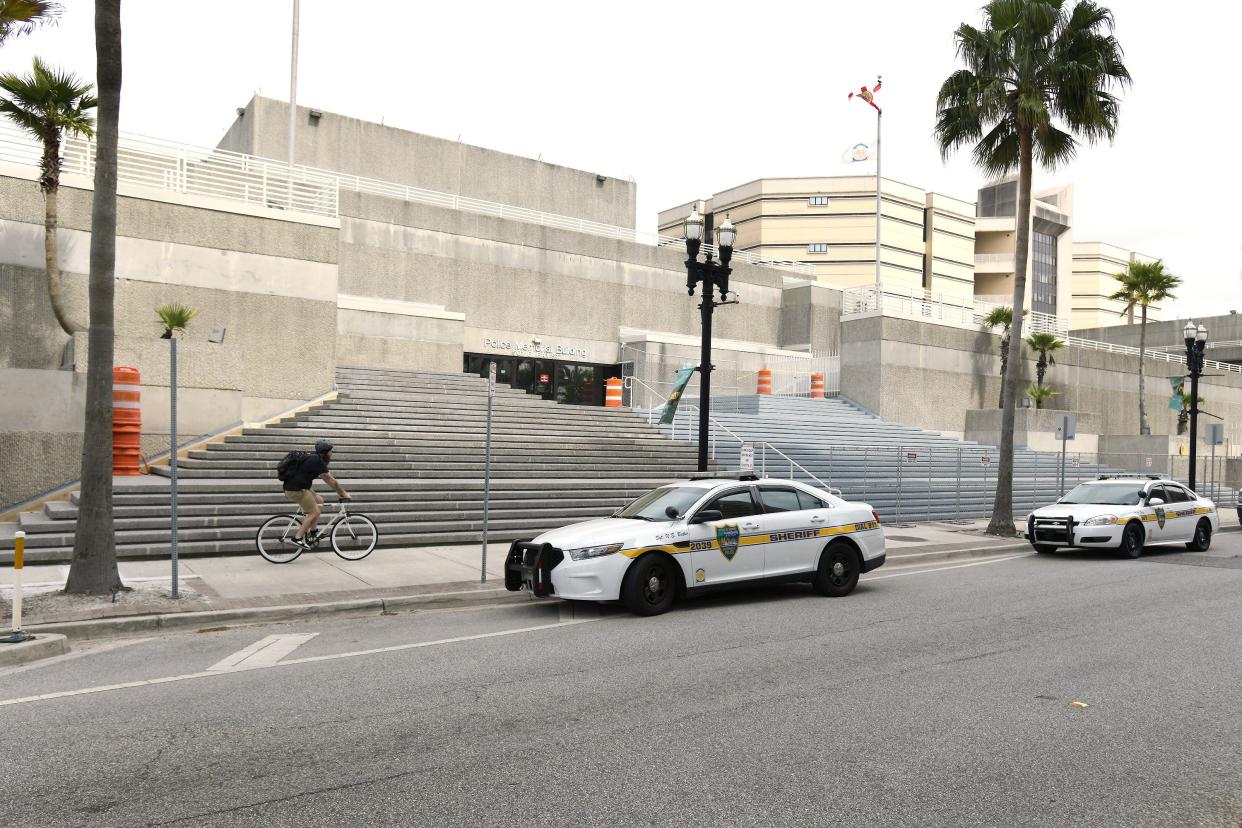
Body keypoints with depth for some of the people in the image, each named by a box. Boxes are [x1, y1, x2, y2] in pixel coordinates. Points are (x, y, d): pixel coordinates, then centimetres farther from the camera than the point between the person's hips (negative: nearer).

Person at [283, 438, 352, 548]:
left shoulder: (314, 459, 17)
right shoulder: (318, 462, -13)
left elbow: (328, 479, 21)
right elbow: (331, 481, -11)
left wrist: (341, 491, 20)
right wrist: (343, 493, -1)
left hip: (296, 488, 10)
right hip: (296, 490, -10)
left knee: (319, 500, 18)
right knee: (315, 512, -5)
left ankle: (310, 532, 18)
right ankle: (298, 538, -1)